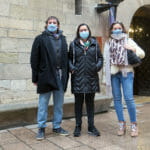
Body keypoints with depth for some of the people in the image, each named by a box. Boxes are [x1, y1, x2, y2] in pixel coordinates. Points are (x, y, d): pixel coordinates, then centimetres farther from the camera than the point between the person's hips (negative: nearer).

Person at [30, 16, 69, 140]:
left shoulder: (63, 39, 13)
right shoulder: (40, 39, 1)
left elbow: (66, 57, 12)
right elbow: (34, 59, -2)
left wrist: (66, 74, 4)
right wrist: (35, 77, -6)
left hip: (60, 75, 4)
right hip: (46, 75, -4)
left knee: (59, 104, 11)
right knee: (43, 104, 5)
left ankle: (57, 126, 25)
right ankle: (41, 128, 18)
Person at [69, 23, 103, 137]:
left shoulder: (95, 44, 10)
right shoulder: (73, 45, 6)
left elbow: (100, 57, 13)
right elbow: (69, 58, 8)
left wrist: (98, 66, -4)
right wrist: (71, 67, -8)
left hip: (91, 77, 1)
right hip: (78, 78, -1)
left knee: (90, 102, 9)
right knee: (78, 102, 6)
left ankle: (91, 126, 20)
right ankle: (78, 126, 18)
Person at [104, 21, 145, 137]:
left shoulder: (129, 41, 8)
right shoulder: (108, 43, 14)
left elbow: (142, 54, 6)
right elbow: (106, 59, 9)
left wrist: (133, 49, -13)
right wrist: (107, 76, 1)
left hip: (126, 72, -2)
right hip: (113, 73, 3)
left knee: (129, 98, -9)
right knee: (117, 98, 5)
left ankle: (134, 125, 5)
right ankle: (122, 124, 16)